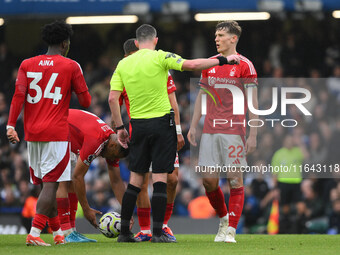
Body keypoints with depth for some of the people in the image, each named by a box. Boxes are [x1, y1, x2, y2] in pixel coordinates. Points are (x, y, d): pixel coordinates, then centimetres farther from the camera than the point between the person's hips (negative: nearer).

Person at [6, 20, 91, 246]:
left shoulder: (27, 65, 8)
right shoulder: (71, 66, -2)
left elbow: (19, 96, -3)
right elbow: (86, 102, 1)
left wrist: (11, 125, -7)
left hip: (32, 134, 5)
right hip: (56, 134, -5)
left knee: (46, 183, 15)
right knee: (50, 184, -7)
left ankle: (58, 232, 26)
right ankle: (34, 232, -20)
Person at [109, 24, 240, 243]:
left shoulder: (123, 64, 6)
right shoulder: (160, 57, -6)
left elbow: (113, 98, 2)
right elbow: (192, 65, -15)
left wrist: (120, 127, 10)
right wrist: (223, 60, -7)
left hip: (138, 126, 4)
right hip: (161, 122, -4)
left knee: (135, 180, 10)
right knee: (160, 178, -2)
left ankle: (124, 232, 9)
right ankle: (158, 233, -6)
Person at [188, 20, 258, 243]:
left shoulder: (245, 66, -4)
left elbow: (253, 102, -6)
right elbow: (201, 97, 18)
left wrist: (253, 135, -11)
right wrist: (193, 126, 11)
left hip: (233, 131, -5)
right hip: (210, 131, 5)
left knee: (235, 179, -3)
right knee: (209, 180, 1)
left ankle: (231, 231, 0)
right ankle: (223, 218, 23)